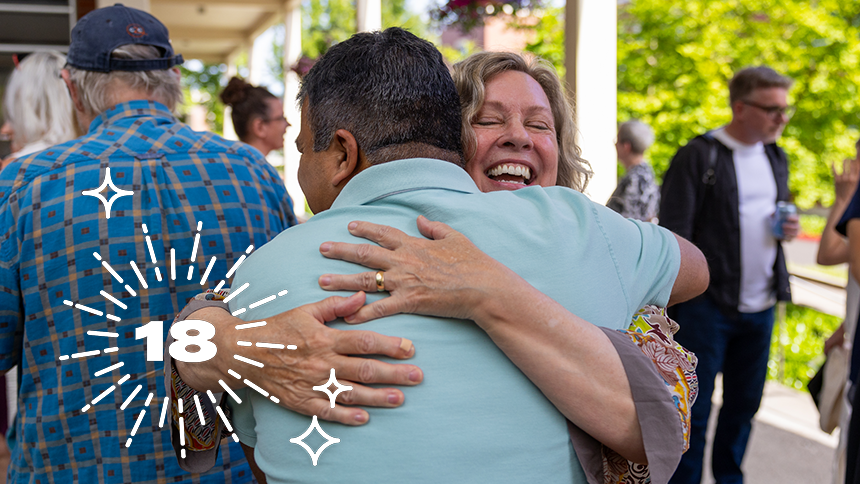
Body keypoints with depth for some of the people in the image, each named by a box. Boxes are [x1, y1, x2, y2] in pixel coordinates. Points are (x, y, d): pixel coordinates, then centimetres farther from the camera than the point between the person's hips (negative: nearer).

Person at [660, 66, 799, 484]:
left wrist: (787, 228, 1)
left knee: (745, 402, 16)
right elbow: (673, 234, -12)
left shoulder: (776, 158, 12)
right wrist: (674, 302, -17)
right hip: (708, 305, -6)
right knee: (694, 407, 2)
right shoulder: (699, 157, -10)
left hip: (761, 308, 7)